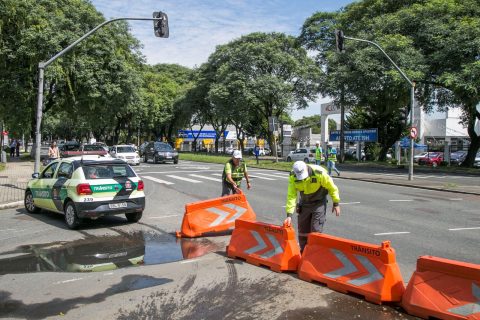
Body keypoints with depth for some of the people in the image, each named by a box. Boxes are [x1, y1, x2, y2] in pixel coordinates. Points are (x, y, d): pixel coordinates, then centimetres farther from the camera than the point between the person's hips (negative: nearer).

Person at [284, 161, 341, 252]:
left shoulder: (319, 173, -29)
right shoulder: (293, 176, -21)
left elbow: (332, 187, -13)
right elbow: (291, 196, -20)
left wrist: (336, 203, -5)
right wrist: (289, 215, -26)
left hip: (319, 203, -3)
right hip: (304, 203, 4)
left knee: (316, 231, -8)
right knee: (302, 231, 10)